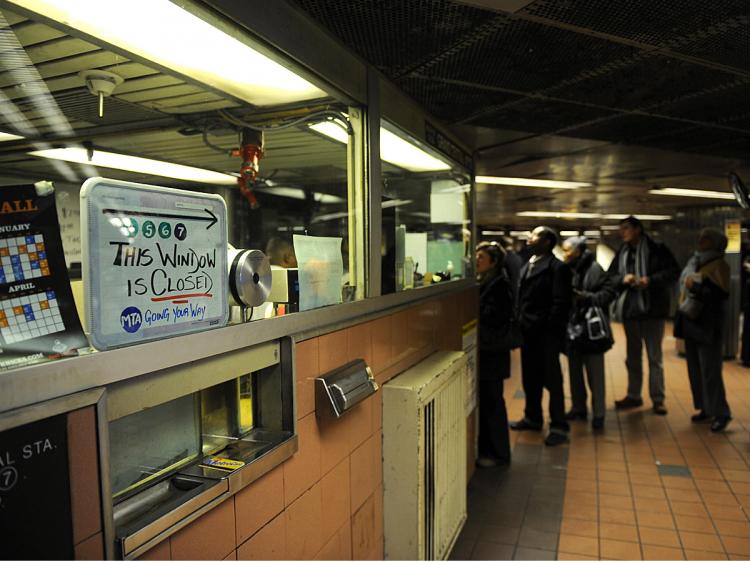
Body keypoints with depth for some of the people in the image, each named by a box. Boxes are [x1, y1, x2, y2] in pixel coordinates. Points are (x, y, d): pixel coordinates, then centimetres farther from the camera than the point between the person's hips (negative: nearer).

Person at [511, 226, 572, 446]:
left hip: (546, 334, -8)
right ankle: (533, 417, 31)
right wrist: (519, 324, 8)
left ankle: (559, 426, 12)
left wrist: (551, 332, -19)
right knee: (530, 378, 16)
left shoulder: (557, 268, -10)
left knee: (551, 379, 1)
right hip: (528, 332, 8)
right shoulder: (526, 266, 16)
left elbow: (560, 303, -15)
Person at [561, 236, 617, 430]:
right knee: (574, 372, 16)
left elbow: (609, 292, -14)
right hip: (572, 328, 6)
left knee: (595, 374, 3)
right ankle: (578, 408, 30)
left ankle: (598, 413, 14)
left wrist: (587, 297, -22)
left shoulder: (594, 269, -11)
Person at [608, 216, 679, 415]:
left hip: (652, 309, -5)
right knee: (633, 356, 14)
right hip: (630, 309, 5)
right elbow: (610, 277, 9)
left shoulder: (657, 249, -5)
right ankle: (634, 395, 25)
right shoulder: (621, 252, 8)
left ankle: (658, 399, 14)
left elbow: (674, 272, -8)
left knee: (654, 357, 4)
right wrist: (623, 279, -11)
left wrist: (651, 280, -20)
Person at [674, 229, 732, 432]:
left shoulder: (719, 265, -10)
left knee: (710, 371, -6)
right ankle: (706, 408, 22)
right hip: (691, 321, 8)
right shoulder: (694, 262, 13)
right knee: (695, 369, 11)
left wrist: (698, 286, -23)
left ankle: (721, 413, 4)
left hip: (708, 324, -8)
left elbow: (722, 293, -20)